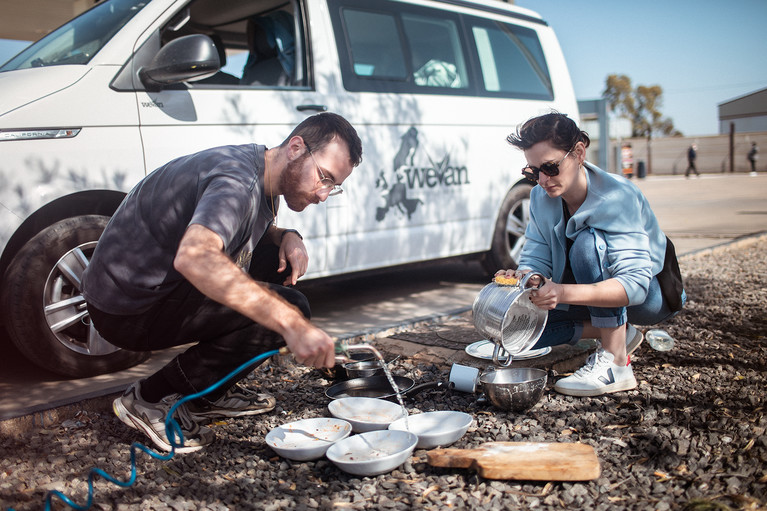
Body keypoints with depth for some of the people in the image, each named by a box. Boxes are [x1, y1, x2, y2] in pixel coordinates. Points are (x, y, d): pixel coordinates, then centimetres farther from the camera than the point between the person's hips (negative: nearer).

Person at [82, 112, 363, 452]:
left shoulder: (267, 178, 4)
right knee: (287, 307, -20)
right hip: (127, 308, -10)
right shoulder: (237, 181, -26)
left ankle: (210, 395, 12)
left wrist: (288, 237, -2)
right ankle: (150, 400, -8)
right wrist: (293, 325, -50)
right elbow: (193, 257, -45)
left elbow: (260, 231, 24)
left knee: (281, 258, 10)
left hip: (163, 283, 10)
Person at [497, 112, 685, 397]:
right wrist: (525, 277, -34)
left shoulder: (617, 197, -29)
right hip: (595, 296, 6)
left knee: (588, 243, -35)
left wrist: (565, 292, -52)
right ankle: (620, 333, 2)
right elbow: (536, 258, -9)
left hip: (651, 296, -6)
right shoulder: (540, 198, -9)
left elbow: (635, 284, -37)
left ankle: (616, 364, -27)